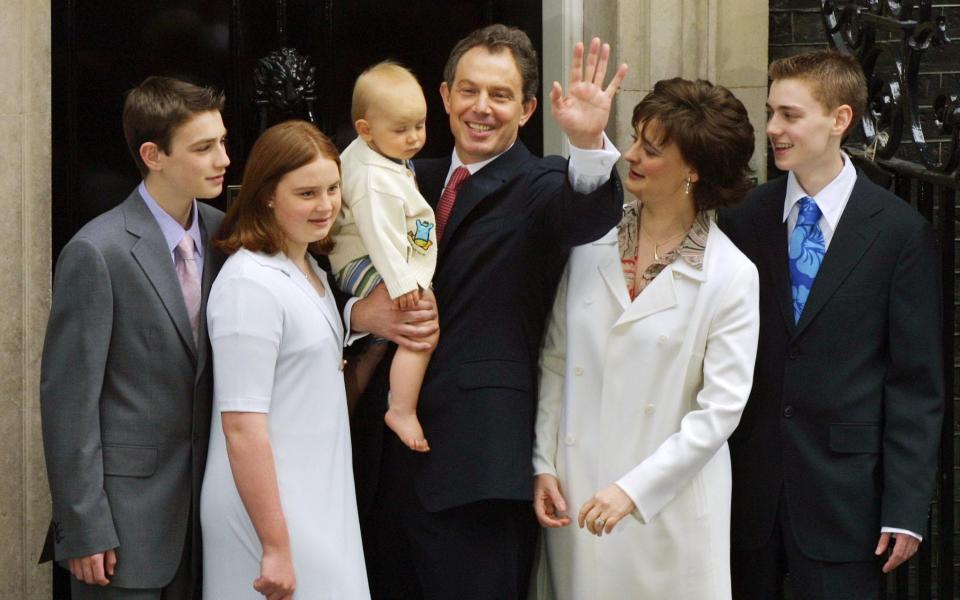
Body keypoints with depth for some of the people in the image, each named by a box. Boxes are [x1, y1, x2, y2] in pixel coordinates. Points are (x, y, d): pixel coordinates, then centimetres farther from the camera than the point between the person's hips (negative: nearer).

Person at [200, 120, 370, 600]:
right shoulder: (249, 284, -17)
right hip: (269, 507, -9)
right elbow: (242, 426, -21)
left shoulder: (310, 270, 12)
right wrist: (277, 548, -22)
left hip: (320, 501, 9)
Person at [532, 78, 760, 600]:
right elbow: (555, 362, 10)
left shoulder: (732, 276, -7)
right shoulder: (591, 244, 4)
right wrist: (544, 463, 3)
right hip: (574, 494, 3)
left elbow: (720, 409, -10)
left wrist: (634, 489, -15)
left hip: (668, 512, -3)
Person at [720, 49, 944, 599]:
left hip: (843, 489, -3)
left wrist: (905, 508, -8)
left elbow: (918, 383, -4)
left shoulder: (901, 232, -4)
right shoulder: (743, 219, 4)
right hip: (747, 483, 3)